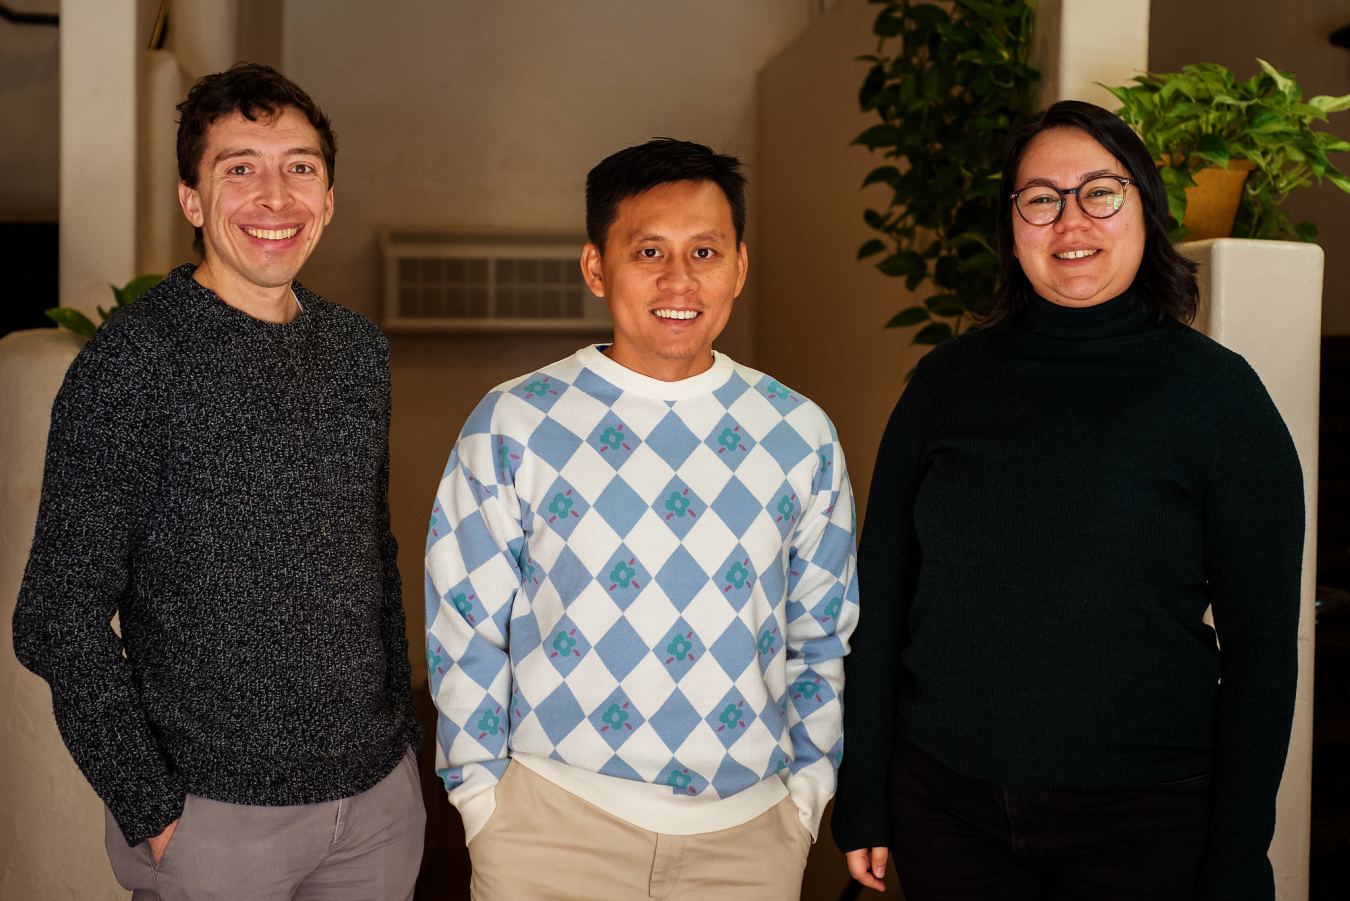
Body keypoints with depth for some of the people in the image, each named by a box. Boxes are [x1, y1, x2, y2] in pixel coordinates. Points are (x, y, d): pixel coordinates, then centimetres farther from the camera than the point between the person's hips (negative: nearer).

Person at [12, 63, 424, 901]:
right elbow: (60, 620, -12)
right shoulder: (133, 361, -12)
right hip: (215, 815, -5)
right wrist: (150, 806, -12)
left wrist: (402, 722, 11)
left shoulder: (359, 348, 5)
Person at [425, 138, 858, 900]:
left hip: (748, 832, 2)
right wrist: (485, 798, -1)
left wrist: (805, 794, 6)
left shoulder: (801, 436, 1)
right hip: (556, 819, -2)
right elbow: (466, 631, -1)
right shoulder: (512, 428, -5)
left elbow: (822, 638, 8)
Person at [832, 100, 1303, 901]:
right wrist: (863, 801, 4)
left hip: (1144, 814, -2)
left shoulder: (1218, 392, -5)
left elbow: (1260, 646, -4)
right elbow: (881, 596, 4)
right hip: (945, 800, 2)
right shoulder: (949, 381, 1)